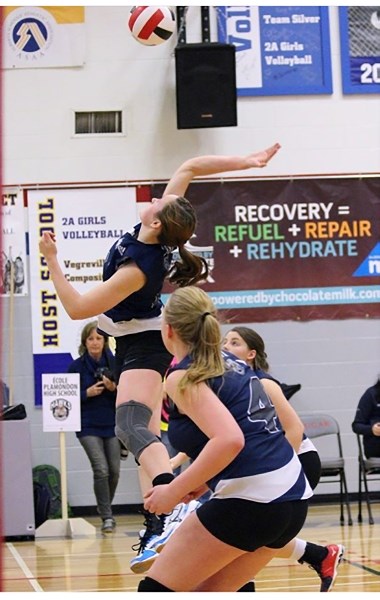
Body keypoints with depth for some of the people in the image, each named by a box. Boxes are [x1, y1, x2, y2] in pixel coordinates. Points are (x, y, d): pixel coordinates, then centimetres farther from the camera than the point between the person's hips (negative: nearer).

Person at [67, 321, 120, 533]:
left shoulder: (115, 364, 0)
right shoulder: (77, 366, -1)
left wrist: (114, 388, -16)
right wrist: (87, 393, -14)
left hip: (113, 425, 2)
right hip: (88, 427, -2)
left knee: (114, 470, 4)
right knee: (101, 469, -13)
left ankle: (105, 507, 30)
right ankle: (107, 517, -5)